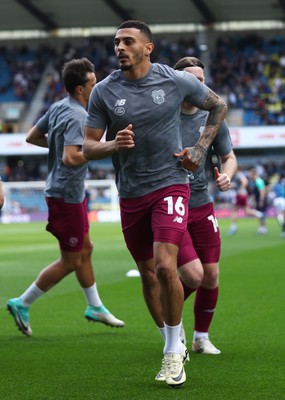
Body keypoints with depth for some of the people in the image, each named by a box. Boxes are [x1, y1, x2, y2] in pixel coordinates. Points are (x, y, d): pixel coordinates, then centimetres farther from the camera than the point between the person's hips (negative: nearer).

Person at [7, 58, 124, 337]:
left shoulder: (58, 107, 6)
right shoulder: (77, 117, -23)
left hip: (61, 191, 10)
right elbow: (71, 158, -34)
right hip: (67, 196, -10)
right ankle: (22, 304, 9)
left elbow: (32, 137, 15)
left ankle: (95, 307, 33)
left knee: (85, 249, 20)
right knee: (70, 261, 1)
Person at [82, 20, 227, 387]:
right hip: (130, 194, 3)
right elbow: (88, 147, -1)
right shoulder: (104, 92, -2)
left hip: (170, 184, -3)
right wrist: (113, 145, -23)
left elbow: (218, 105, 12)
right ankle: (172, 344, 30)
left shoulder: (176, 81, -5)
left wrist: (201, 149, 3)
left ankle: (173, 351, -3)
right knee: (148, 274, 11)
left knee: (165, 267, -18)